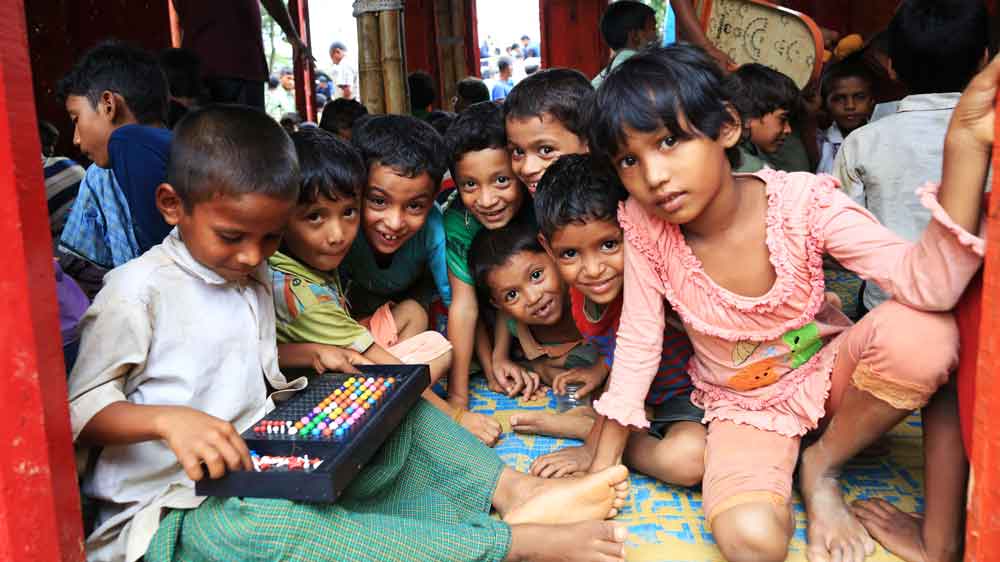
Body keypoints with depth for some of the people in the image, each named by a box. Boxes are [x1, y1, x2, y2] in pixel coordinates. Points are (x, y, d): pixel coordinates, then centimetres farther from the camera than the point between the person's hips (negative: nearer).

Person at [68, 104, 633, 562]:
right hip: (174, 511, -7)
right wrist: (169, 420, -30)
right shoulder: (137, 289, -11)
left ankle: (513, 491, -17)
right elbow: (82, 410, -12)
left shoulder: (258, 283, 11)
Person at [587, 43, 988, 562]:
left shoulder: (802, 202, -22)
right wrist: (600, 470, -8)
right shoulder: (644, 227, -19)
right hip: (743, 406, -1)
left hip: (824, 371, 2)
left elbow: (928, 284, -32)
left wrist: (966, 144, -44)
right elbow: (637, 344, -10)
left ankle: (821, 466, -4)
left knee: (923, 335, -32)